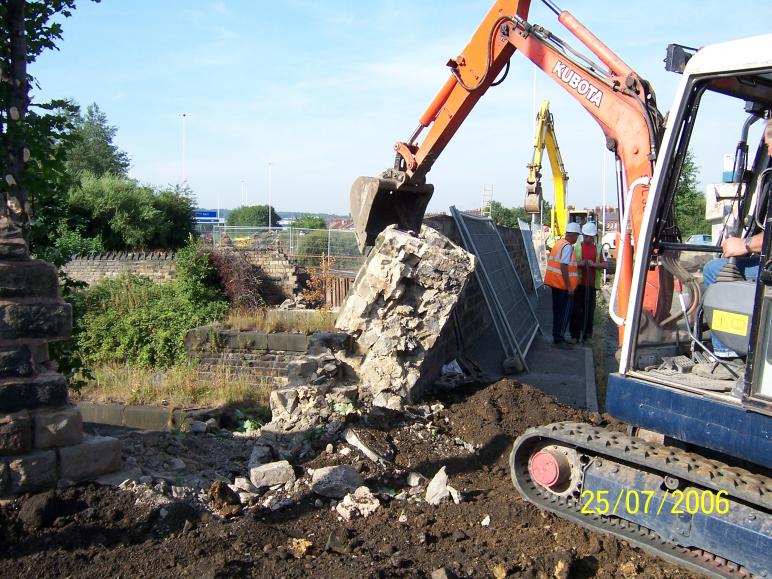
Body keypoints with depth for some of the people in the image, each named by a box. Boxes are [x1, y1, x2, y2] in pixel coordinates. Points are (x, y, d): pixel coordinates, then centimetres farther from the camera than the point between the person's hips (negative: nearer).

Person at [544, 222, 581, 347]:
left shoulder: (558, 243, 11)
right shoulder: (568, 247, -17)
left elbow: (550, 260, 18)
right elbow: (563, 267, -24)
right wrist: (569, 286, -22)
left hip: (555, 283, 9)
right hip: (564, 285, -9)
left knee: (557, 311, 15)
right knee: (565, 312, -2)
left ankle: (557, 336, 22)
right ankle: (559, 338, 0)